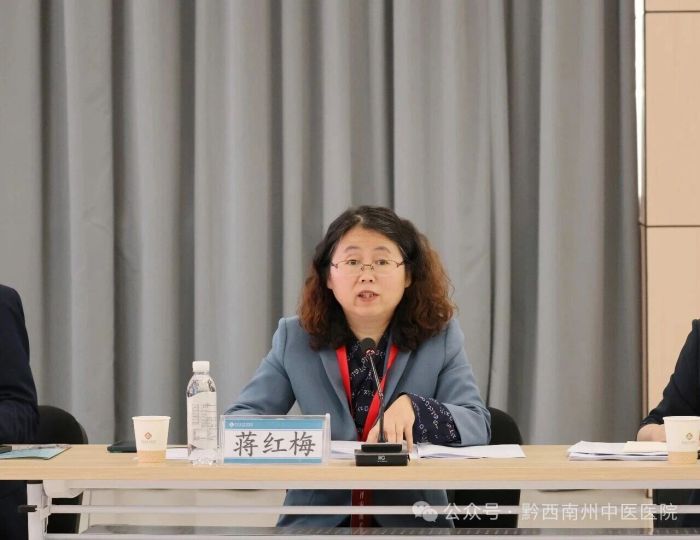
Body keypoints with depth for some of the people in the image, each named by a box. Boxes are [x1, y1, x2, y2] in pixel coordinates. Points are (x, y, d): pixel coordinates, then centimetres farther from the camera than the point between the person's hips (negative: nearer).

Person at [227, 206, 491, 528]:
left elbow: (478, 427, -5)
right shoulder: (294, 339, 6)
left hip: (412, 524, 0)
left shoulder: (441, 338, 3)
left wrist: (413, 407, -26)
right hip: (316, 523, 0)